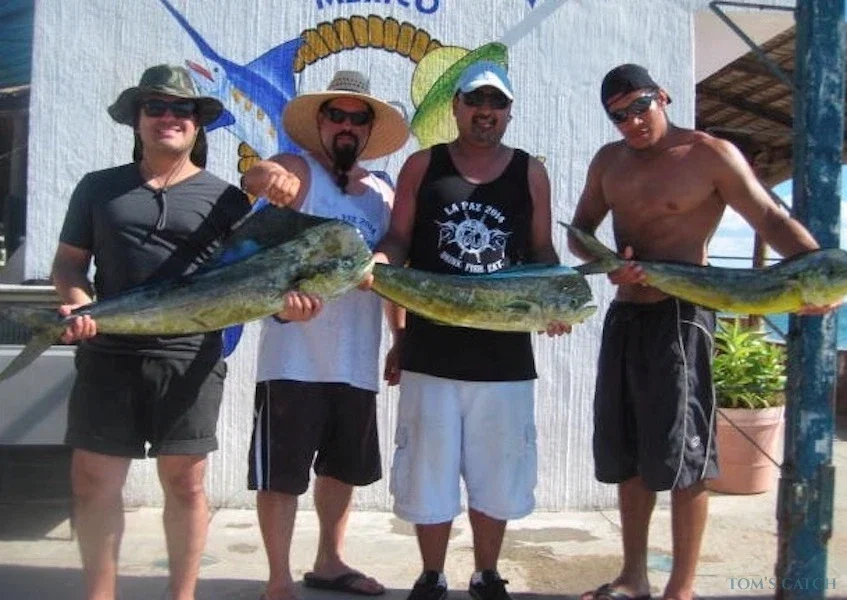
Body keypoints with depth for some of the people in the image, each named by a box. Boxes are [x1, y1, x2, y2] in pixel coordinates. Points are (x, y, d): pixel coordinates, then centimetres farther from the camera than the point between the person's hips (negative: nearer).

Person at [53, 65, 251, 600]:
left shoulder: (224, 198, 7)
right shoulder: (99, 188, 13)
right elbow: (69, 261, 14)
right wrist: (78, 305, -6)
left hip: (190, 358, -2)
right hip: (108, 354, 2)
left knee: (185, 481, 5)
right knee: (93, 479, 6)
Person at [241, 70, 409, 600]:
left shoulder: (383, 194, 11)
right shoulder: (300, 171, -5)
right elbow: (262, 177, -29)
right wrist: (268, 176, -53)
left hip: (357, 362, 6)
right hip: (295, 358, -6)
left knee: (344, 468, 18)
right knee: (282, 473, 2)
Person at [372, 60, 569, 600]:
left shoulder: (531, 173, 7)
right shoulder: (423, 166, 6)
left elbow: (542, 250, 10)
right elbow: (398, 241, 4)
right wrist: (378, 260, -18)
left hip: (505, 351, 1)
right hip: (431, 349, 0)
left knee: (496, 476, 11)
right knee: (429, 474, 8)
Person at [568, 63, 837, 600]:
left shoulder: (710, 155, -7)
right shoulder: (608, 162, 11)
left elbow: (770, 217, -12)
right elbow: (579, 233, 12)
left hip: (679, 317, -7)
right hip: (623, 315, 7)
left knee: (681, 456, -2)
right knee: (627, 454, 13)